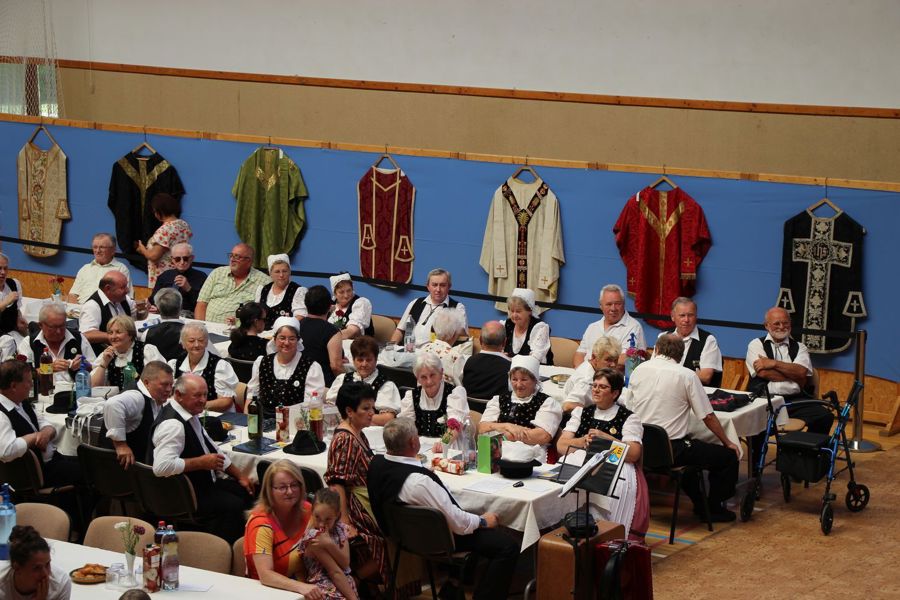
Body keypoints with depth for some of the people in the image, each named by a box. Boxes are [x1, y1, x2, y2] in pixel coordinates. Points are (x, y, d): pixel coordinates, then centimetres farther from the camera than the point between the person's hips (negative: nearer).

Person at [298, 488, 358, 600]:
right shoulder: (312, 537, -8)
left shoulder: (340, 529, 7)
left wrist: (330, 544, -14)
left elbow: (345, 563, -2)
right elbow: (335, 572, -11)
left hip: (345, 581, 5)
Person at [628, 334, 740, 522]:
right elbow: (708, 417, -7)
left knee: (692, 448, 35)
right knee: (729, 456, 7)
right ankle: (714, 510, 16)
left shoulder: (639, 370, 3)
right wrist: (727, 442, 7)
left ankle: (699, 504, 36)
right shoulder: (687, 376, -10)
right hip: (670, 450, -6)